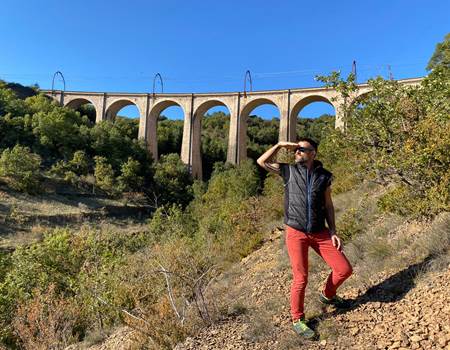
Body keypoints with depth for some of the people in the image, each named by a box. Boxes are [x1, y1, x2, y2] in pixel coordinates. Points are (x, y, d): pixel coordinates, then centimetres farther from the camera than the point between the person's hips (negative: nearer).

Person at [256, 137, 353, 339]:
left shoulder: (324, 176, 5)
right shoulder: (289, 171, 2)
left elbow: (328, 205, 9)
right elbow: (262, 162, -3)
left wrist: (333, 232, 3)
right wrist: (280, 145, -4)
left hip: (320, 232, 3)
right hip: (296, 233, -3)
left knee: (344, 269, 2)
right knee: (301, 279, -5)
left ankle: (327, 295, 33)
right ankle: (297, 320, 19)